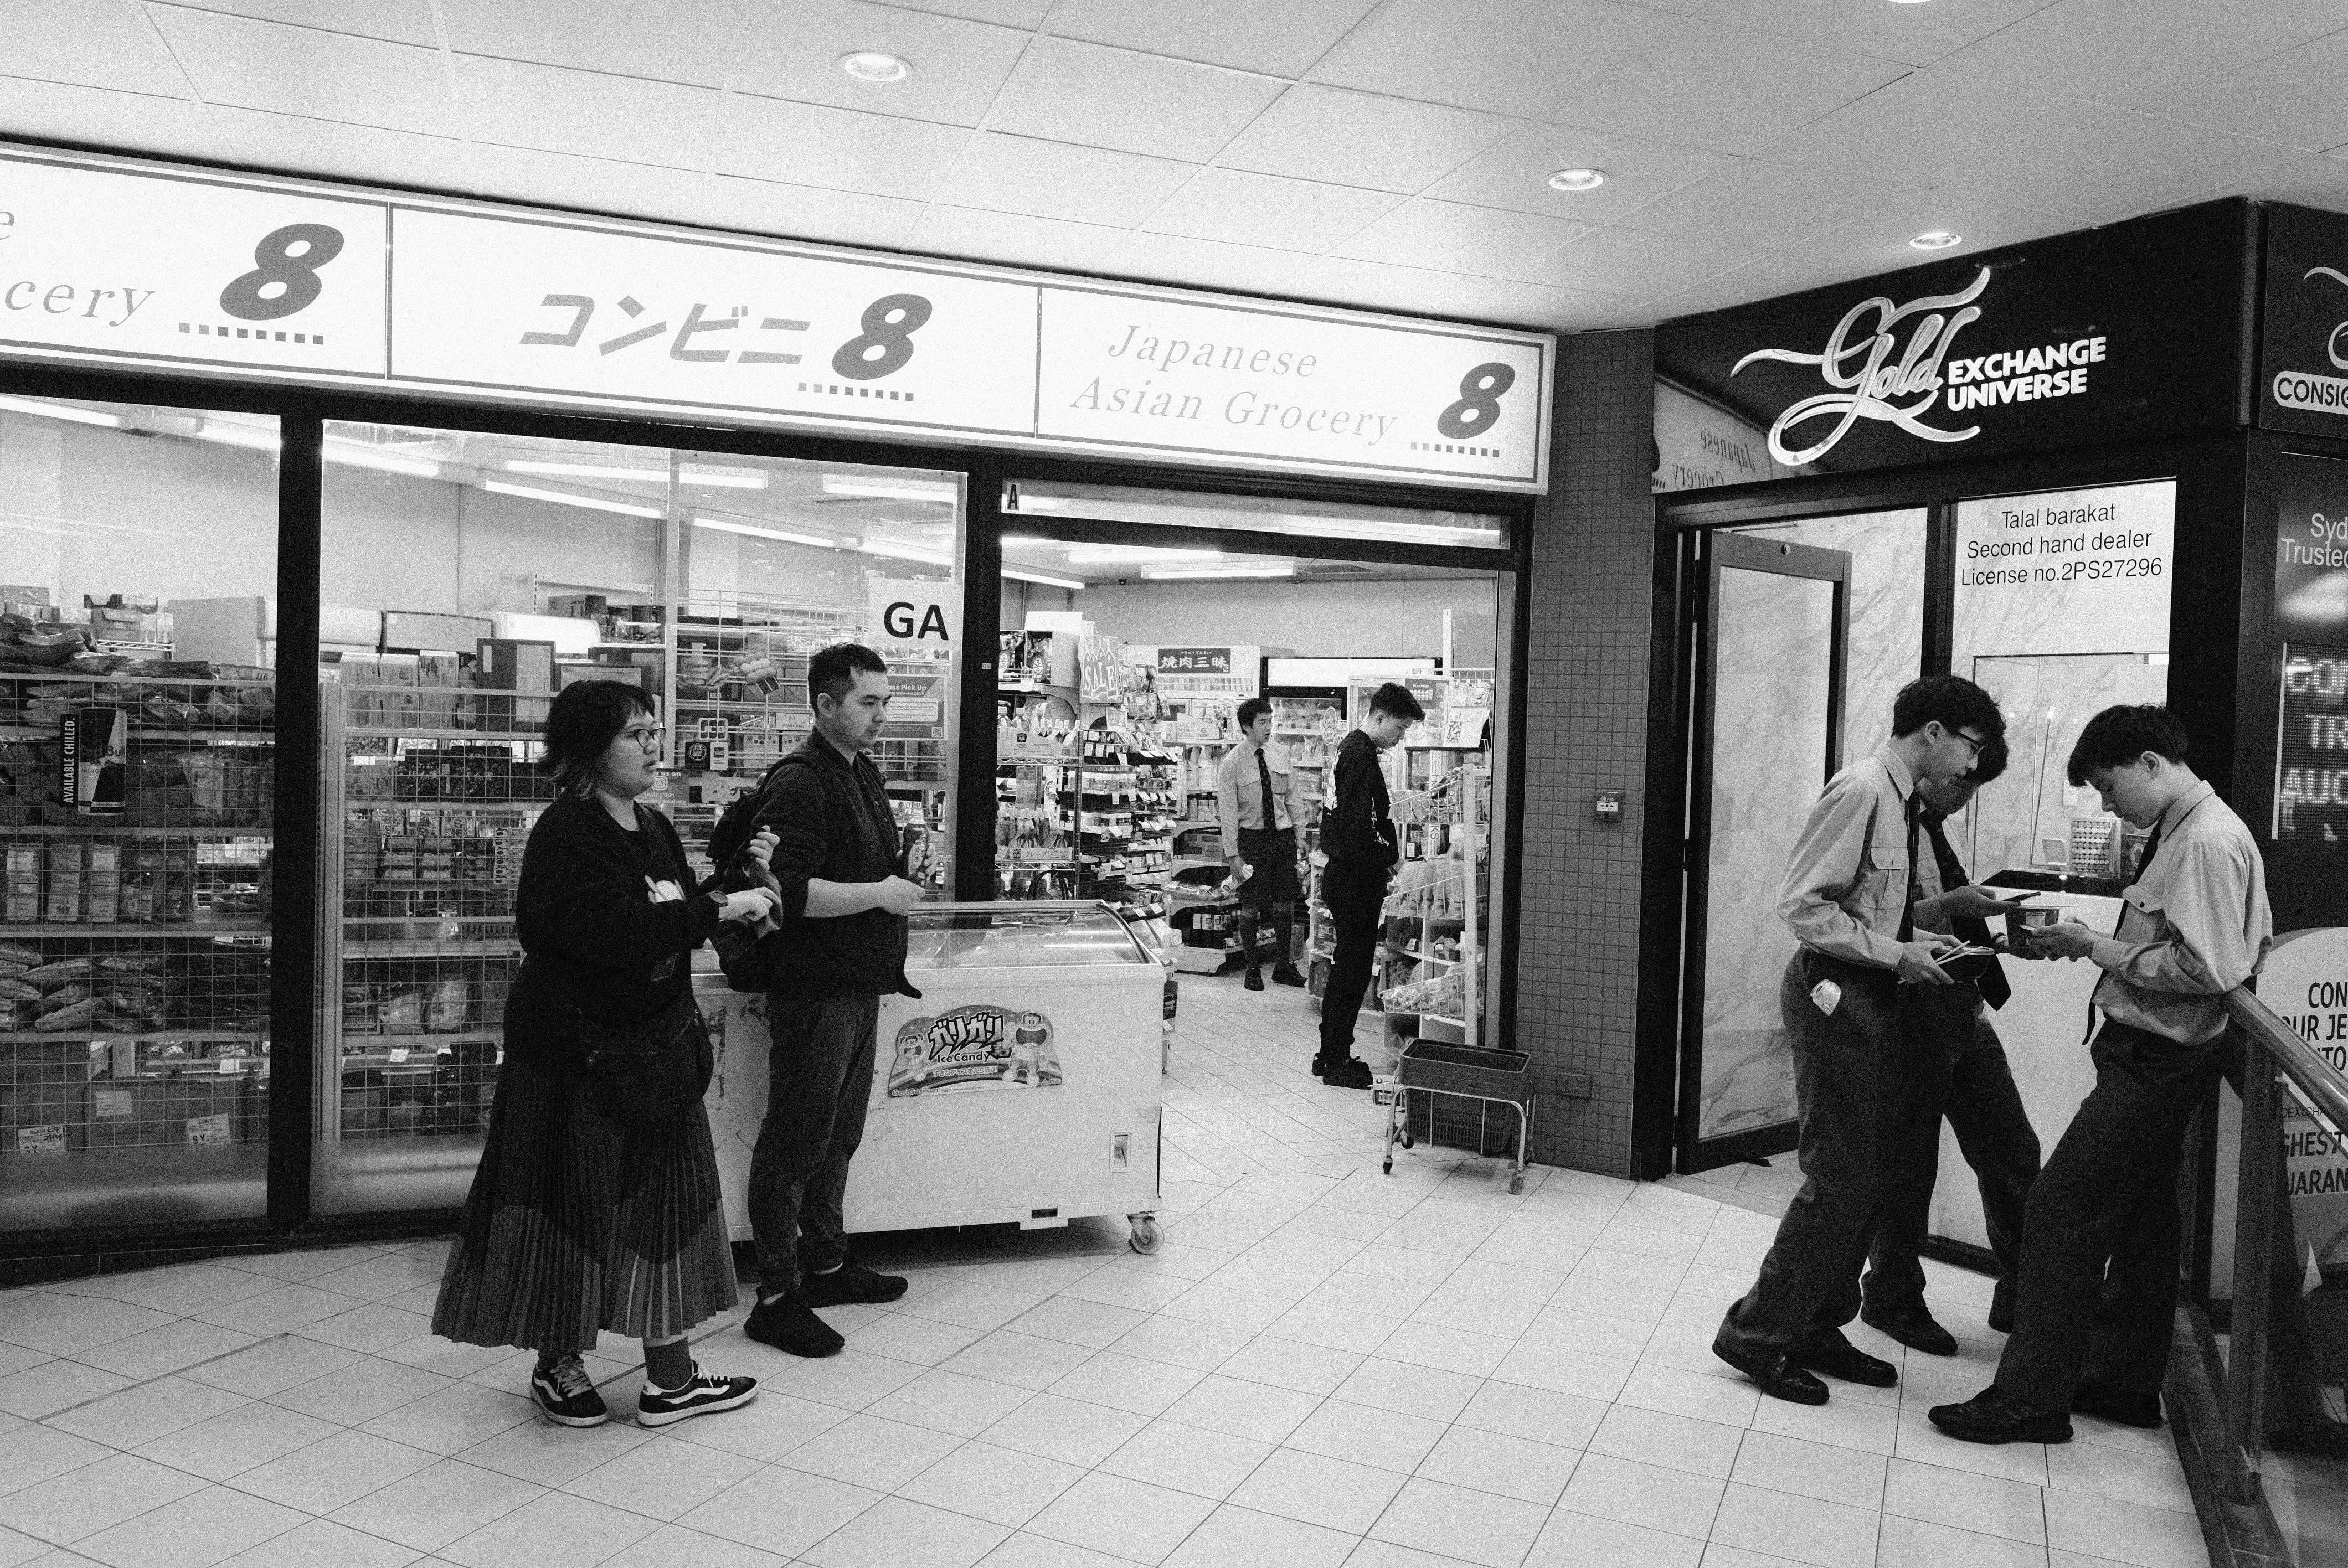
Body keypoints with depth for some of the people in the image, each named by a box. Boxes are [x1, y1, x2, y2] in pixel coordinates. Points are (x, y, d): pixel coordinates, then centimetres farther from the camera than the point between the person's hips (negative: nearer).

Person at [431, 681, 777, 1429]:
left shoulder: (653, 827, 9)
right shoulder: (567, 835, -17)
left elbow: (674, 921, 13)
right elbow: (617, 932, -29)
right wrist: (719, 909, -24)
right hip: (572, 1053, -8)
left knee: (663, 1199, 10)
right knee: (575, 1206, 5)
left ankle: (671, 1375, 20)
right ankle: (558, 1364, 25)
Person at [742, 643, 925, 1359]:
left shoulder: (864, 773, 13)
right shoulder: (800, 781, -17)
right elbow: (789, 892, -26)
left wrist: (901, 878, 10)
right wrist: (880, 894, -23)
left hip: (860, 984, 9)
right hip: (814, 989, -9)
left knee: (839, 1135, 19)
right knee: (795, 1142, 1)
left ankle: (824, 1264, 33)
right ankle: (776, 1296, 11)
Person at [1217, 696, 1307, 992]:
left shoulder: (1281, 755, 2)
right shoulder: (1232, 763, -10)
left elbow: (1292, 799, 9)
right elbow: (1228, 812, -9)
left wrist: (1299, 838, 7)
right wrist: (1233, 853, -12)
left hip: (1283, 835, 4)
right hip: (1252, 837, -4)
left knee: (1285, 901, 10)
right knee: (1251, 906, 3)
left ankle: (1284, 966, 25)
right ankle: (1252, 969, 17)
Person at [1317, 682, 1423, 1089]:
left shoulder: (1350, 750, 14)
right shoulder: (1362, 758, -19)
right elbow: (1360, 830, -25)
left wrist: (1384, 858, 11)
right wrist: (1390, 858, -11)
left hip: (1345, 874, 10)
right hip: (1356, 879, -10)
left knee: (1347, 967, 16)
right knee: (1353, 968, -2)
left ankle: (1331, 1054, 24)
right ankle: (1336, 1062, 6)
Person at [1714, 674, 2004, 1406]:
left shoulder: (1903, 800, 11)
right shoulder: (1862, 789, -17)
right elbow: (1802, 905, -21)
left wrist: (1919, 937, 5)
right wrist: (1897, 953, -18)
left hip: (1872, 996, 10)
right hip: (1835, 995, -10)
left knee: (1865, 1176, 15)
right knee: (1839, 1180, -5)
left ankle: (1817, 1329, 27)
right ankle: (1755, 1334, 8)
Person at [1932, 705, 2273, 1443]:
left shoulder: (2209, 841, -19)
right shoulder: (2181, 833, 10)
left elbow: (2205, 968, -25)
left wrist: (2098, 948, -16)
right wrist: (2095, 942, 1)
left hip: (2156, 1062, -10)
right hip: (2153, 1057, 10)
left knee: (2060, 1210, -7)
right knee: (2139, 1216, 18)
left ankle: (2031, 1397, 1)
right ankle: (2125, 1381, 31)